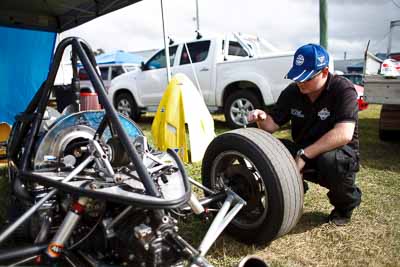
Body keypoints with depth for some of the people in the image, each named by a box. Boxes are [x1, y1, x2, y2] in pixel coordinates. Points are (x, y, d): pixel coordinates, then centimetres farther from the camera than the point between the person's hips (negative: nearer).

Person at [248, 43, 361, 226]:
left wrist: (304, 155, -34)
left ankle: (346, 204, -3)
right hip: (303, 152, 4)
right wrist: (262, 118, -25)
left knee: (330, 160, -39)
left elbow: (344, 134, -31)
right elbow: (272, 125, -2)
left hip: (341, 152, -4)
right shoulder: (292, 92, -4)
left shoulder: (343, 89, -18)